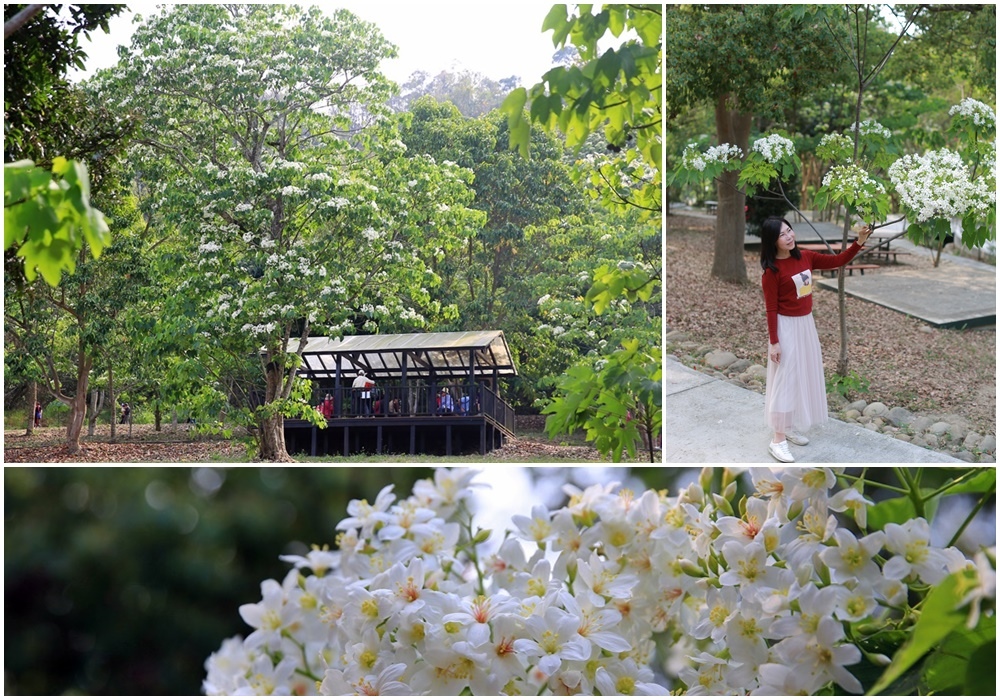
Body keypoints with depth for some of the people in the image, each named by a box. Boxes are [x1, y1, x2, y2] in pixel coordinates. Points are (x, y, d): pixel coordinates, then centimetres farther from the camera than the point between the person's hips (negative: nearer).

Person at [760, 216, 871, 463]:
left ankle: (791, 427, 29)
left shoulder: (805, 257, 0)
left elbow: (837, 261, 6)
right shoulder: (771, 271, -19)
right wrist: (774, 342, -17)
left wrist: (859, 242, -6)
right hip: (786, 327, -7)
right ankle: (778, 439, 1)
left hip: (806, 323, 8)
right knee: (786, 380, -5)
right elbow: (771, 309, -17)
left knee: (804, 375, 15)